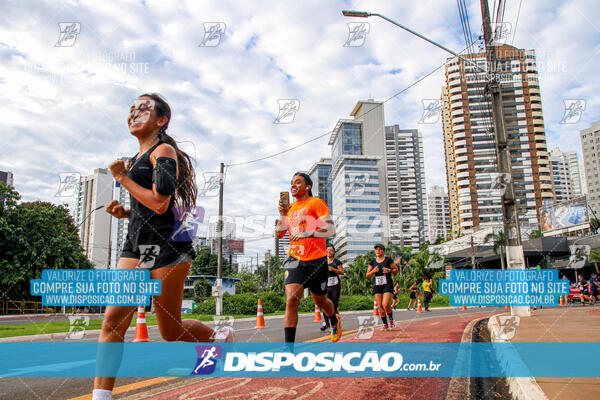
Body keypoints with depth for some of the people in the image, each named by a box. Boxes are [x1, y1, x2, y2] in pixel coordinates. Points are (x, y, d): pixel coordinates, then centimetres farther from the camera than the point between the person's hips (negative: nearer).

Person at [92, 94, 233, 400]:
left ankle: (221, 337, 29)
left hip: (166, 246, -8)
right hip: (136, 245, 8)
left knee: (170, 331, 2)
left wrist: (123, 178, -9)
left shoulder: (164, 151, -6)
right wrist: (125, 212, 10)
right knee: (113, 319, -4)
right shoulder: (137, 158, 21)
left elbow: (160, 204, -19)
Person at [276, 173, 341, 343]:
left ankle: (335, 321, 47)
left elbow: (331, 231, -14)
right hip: (295, 259, 4)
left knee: (321, 302, 13)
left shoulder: (316, 203, -5)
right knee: (291, 300, -15)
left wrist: (306, 233, -24)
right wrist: (283, 214, -1)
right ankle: (289, 346, -14)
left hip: (316, 260, -4)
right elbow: (278, 234, 13)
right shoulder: (290, 207, 14)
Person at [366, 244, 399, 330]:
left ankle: (391, 320, 8)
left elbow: (396, 270, 7)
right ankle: (385, 324, 16)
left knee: (385, 304, -18)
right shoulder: (372, 262, 8)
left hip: (387, 285, -3)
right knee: (380, 306, 1)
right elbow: (367, 276, 9)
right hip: (377, 286, 4)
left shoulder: (388, 260, 0)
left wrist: (390, 270, -13)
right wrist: (373, 271, -10)